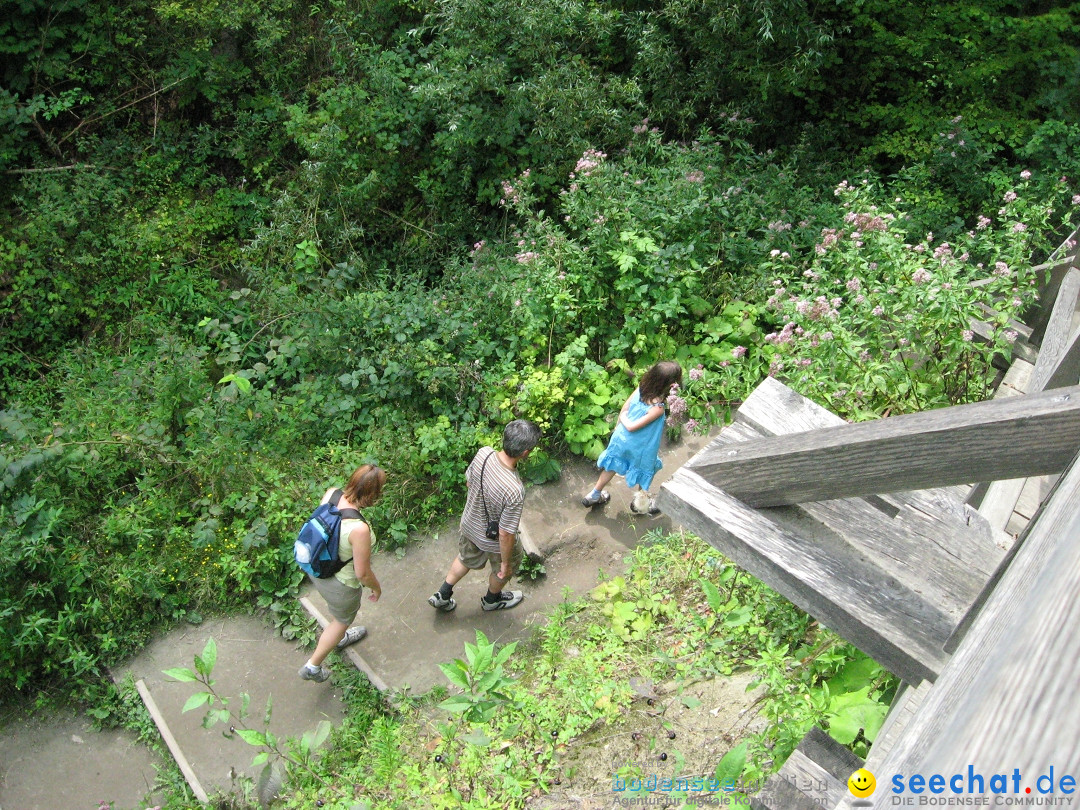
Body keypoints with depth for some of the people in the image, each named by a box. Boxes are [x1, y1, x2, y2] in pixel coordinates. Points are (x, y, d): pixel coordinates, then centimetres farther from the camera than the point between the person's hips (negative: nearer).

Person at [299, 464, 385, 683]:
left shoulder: (331, 493, -21)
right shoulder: (359, 529, -40)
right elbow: (362, 573, -26)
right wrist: (376, 587, -5)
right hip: (340, 584, -7)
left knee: (343, 612, 38)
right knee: (342, 620, 26)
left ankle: (340, 637, 67)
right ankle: (313, 667, 43)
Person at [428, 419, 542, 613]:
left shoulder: (483, 453, -26)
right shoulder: (514, 490, -43)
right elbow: (506, 534, -30)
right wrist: (505, 563, -12)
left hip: (469, 523, 5)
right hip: (493, 540, -5)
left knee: (466, 558, 36)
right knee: (502, 570, 30)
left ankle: (442, 596, 53)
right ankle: (492, 600, 58)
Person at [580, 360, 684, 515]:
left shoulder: (641, 388, -17)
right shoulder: (658, 408, -35)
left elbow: (624, 408, -3)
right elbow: (631, 427, -30)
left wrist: (619, 424, 13)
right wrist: (623, 418, -10)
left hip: (621, 438, 6)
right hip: (640, 448, -6)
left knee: (613, 466, 28)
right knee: (646, 470, 25)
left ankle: (594, 495, 45)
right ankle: (641, 502, 46)